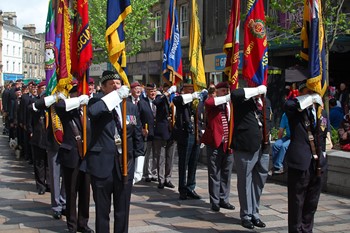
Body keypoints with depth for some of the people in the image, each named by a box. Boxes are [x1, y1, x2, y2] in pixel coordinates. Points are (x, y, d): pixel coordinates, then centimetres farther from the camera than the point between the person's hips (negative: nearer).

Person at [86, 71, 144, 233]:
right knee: (102, 210, 9)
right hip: (102, 165, -2)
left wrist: (139, 167, 5)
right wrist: (116, 96, -25)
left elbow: (138, 139, 9)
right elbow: (91, 111, -27)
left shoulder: (132, 107, 7)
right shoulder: (97, 102, -1)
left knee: (123, 211, 10)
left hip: (125, 165, 3)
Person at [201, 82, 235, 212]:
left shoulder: (229, 104, 13)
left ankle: (224, 199, 22)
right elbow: (208, 103, -27)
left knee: (226, 174, 11)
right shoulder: (212, 102, -2)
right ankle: (215, 201, 10)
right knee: (214, 174, 2)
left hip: (228, 143, 5)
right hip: (215, 142, -5)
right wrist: (226, 98, -28)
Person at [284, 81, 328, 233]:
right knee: (297, 203, 2)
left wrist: (322, 156, 17)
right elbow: (288, 104, -29)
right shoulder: (296, 110, -4)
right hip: (300, 163, -6)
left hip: (318, 165, 6)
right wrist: (311, 98, -18)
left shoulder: (322, 113, 13)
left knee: (311, 204, 14)